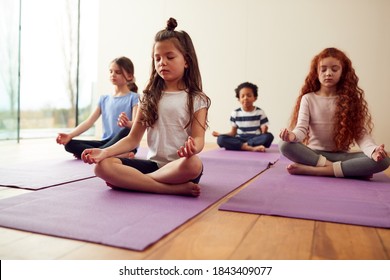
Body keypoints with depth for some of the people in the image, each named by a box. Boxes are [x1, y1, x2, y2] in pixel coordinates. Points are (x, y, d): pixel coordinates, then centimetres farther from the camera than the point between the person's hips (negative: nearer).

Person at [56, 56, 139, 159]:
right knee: (70, 144, -13)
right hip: (106, 142, 6)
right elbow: (89, 121, 8)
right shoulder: (104, 99, 15)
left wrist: (128, 123, -41)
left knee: (127, 130, -39)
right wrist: (70, 135, -8)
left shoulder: (133, 97, -1)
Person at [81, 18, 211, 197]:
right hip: (153, 163, 3)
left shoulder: (196, 99, 2)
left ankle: (129, 179, -21)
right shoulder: (149, 97, 11)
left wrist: (192, 147, -33)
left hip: (180, 165, -3)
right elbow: (133, 138, 9)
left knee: (193, 163, -39)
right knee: (103, 165, -20)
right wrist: (105, 152, -9)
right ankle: (176, 188, -27)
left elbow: (198, 138, -8)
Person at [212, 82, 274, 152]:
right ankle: (252, 148, -34)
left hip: (255, 139, -1)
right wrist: (220, 134, -6)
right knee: (221, 139, -28)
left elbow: (264, 130, 3)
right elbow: (233, 132, 10)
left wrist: (264, 131, -21)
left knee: (269, 136, -33)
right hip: (239, 140, 1)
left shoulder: (260, 112, 5)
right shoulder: (235, 113, 7)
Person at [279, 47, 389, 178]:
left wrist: (373, 150, -27)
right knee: (285, 145, -31)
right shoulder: (308, 98, 3)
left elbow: (361, 133, -4)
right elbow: (301, 128, -8)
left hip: (342, 155, 1)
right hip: (314, 153, -1)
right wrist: (292, 135, -34)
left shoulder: (351, 99, 4)